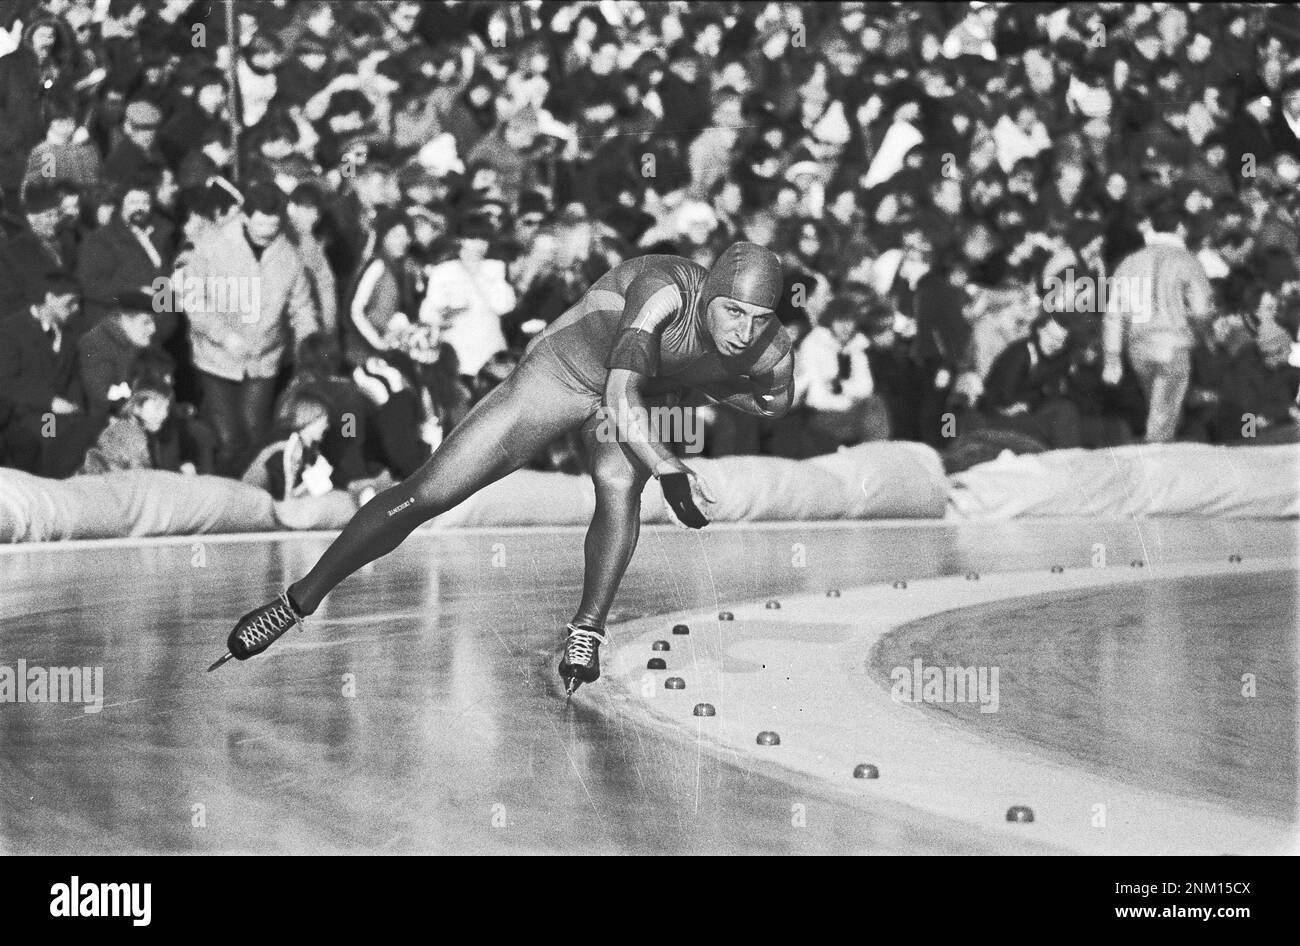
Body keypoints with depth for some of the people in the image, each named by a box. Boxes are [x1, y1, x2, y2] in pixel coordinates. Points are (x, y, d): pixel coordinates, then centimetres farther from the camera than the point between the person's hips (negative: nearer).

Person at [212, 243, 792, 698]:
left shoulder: (771, 351, -23)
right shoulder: (665, 290, -39)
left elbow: (775, 404, 2)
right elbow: (620, 396, -49)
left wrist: (697, 378, -9)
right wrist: (667, 472, -57)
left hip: (644, 397, 4)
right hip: (564, 371, -4)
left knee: (619, 485, -32)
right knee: (425, 495, -6)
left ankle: (586, 636, -19)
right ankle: (296, 604, 7)